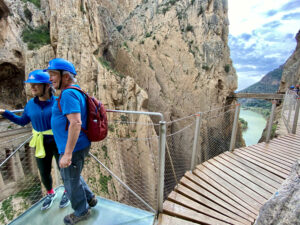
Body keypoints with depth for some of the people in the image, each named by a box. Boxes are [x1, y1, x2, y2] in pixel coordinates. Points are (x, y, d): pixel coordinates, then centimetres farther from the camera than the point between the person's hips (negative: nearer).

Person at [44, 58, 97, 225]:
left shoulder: (68, 94, -21)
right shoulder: (76, 92, 11)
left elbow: (76, 123, -30)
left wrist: (68, 153, -27)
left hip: (73, 148, -10)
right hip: (79, 146, 10)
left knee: (71, 182, 13)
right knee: (73, 177, 28)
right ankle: (89, 198, 46)